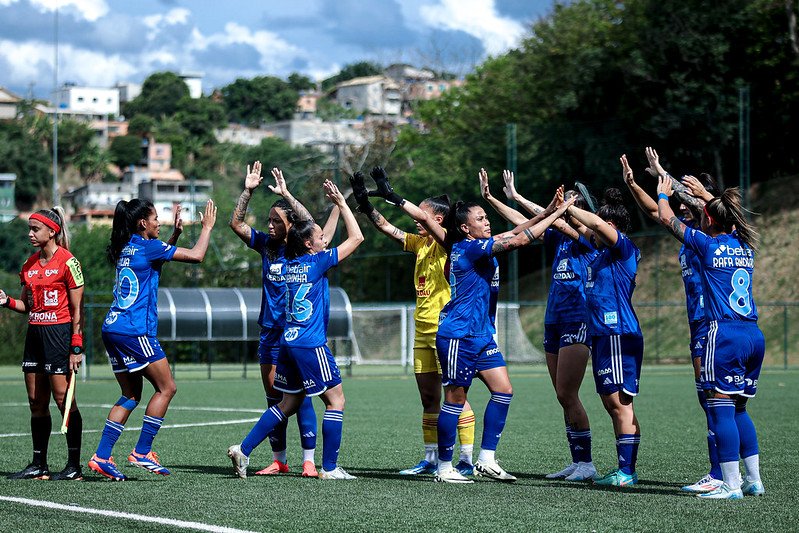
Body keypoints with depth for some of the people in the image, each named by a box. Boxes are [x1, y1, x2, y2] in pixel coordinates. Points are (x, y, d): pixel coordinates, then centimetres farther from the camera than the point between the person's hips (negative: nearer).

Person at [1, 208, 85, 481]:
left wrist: (76, 348, -14)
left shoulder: (67, 262, -9)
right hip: (35, 333, 8)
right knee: (36, 402, 7)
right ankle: (39, 465, 12)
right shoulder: (30, 264, 13)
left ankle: (74, 466, -1)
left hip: (59, 333, -8)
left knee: (63, 398, -6)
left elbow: (77, 310, -10)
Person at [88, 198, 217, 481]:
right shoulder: (146, 246, -9)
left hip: (113, 329, 9)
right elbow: (196, 256, -8)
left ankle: (101, 456, 6)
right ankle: (142, 452, -1)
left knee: (131, 394, 13)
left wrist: (175, 233, 26)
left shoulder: (126, 248, 15)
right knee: (166, 388, 1)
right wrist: (207, 227, 6)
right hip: (134, 330, -9)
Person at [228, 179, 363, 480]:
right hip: (311, 344, -8)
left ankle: (243, 450, 9)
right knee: (336, 399, 2)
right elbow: (356, 237, -4)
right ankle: (329, 467, 1)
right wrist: (341, 203, 3)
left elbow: (320, 239, 29)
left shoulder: (290, 263, 10)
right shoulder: (316, 263, -9)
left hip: (288, 342, 8)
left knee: (289, 403, 16)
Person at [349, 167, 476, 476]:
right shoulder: (420, 243, 12)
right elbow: (388, 229, 12)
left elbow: (425, 218, -24)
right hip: (422, 332, 8)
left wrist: (394, 197, -25)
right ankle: (431, 459, 15)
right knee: (429, 399, 10)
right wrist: (365, 204, 1)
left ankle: (466, 461, -4)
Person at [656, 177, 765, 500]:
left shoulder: (707, 243, -4)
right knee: (739, 409, 15)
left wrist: (663, 194, 28)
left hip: (724, 334, -7)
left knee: (722, 408, -4)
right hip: (754, 335, 7)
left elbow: (667, 219, 9)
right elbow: (729, 220, 37)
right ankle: (754, 480, 15)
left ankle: (731, 484, -8)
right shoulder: (746, 246, 13)